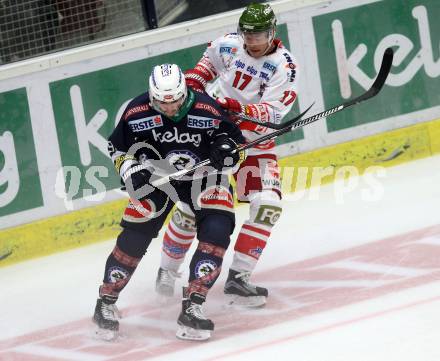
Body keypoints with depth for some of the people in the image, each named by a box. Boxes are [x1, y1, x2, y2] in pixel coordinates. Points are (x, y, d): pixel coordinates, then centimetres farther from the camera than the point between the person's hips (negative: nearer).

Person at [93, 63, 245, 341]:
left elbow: (236, 141, -9)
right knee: (135, 235, -9)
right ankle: (107, 302, 10)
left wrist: (226, 148, -32)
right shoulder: (137, 113, -18)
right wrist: (132, 172, -19)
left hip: (203, 175, 0)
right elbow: (118, 148, -2)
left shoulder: (208, 111, -23)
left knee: (216, 230, -20)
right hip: (156, 176, 0)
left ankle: (192, 307, -15)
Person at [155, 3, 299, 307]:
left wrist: (238, 108, -41)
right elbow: (210, 59, 19)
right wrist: (193, 81, 2)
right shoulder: (227, 46, -6)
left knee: (268, 205, -17)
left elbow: (272, 113, -26)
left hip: (255, 142, -1)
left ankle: (238, 277, -12)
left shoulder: (283, 66, -15)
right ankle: (168, 269, 14)